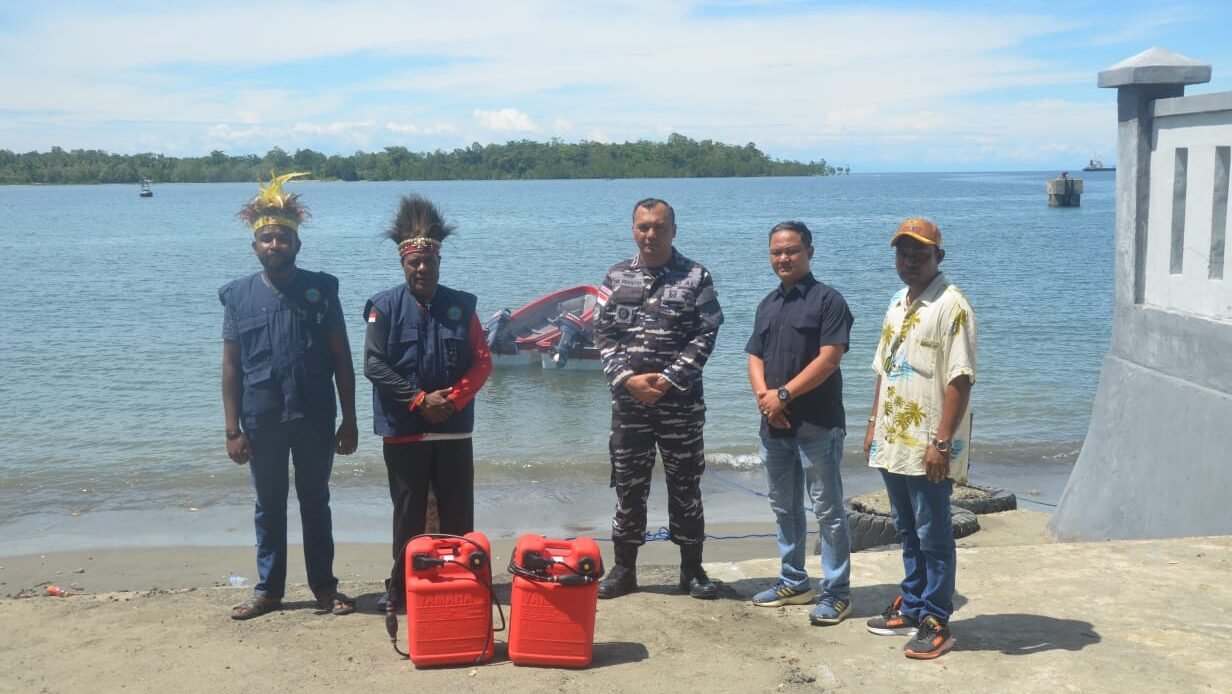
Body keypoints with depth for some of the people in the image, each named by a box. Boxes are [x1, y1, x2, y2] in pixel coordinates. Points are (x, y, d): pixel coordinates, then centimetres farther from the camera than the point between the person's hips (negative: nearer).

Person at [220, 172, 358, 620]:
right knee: (269, 507, 12)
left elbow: (342, 359, 0)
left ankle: (324, 587, 23)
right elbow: (231, 367, 1)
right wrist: (233, 429, -4)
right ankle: (268, 589, 25)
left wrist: (349, 419, -3)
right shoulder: (238, 296, 0)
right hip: (262, 420, 1)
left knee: (315, 503, 12)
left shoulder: (321, 289, -1)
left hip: (314, 418, 0)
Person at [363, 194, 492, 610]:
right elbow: (374, 365, -9)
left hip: (454, 429, 2)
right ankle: (402, 588, 19)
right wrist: (419, 399, -16)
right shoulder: (385, 307, -2)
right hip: (403, 430, -2)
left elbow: (482, 362, 2)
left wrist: (451, 398, -13)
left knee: (458, 514, 7)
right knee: (408, 515, 7)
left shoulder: (461, 305, 4)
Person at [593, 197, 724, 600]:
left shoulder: (696, 278, -1)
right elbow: (603, 334, 3)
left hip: (681, 400, -2)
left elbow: (705, 335, -6)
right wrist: (628, 378, -11)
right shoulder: (617, 277, 7)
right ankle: (623, 570, 19)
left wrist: (668, 379, -14)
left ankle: (692, 571, 17)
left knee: (685, 485, 6)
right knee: (628, 484, 8)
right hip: (628, 399, 2)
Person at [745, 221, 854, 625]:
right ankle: (794, 583, 28)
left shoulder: (827, 300, -7)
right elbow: (755, 357, 12)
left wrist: (784, 395, -16)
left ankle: (837, 593, 6)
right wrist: (763, 395, -8)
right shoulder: (768, 305, 14)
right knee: (784, 508, 15)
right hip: (774, 425, 7)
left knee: (827, 511, -1)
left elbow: (829, 358, -15)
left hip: (817, 425, -7)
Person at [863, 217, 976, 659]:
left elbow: (960, 380, -19)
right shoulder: (898, 303, 14)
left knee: (933, 538, 1)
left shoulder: (950, 306, -13)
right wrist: (874, 423, 18)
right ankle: (911, 608, 30)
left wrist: (942, 443, -22)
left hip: (928, 449, -8)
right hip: (893, 442, 8)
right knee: (909, 534, 18)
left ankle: (936, 624, 10)